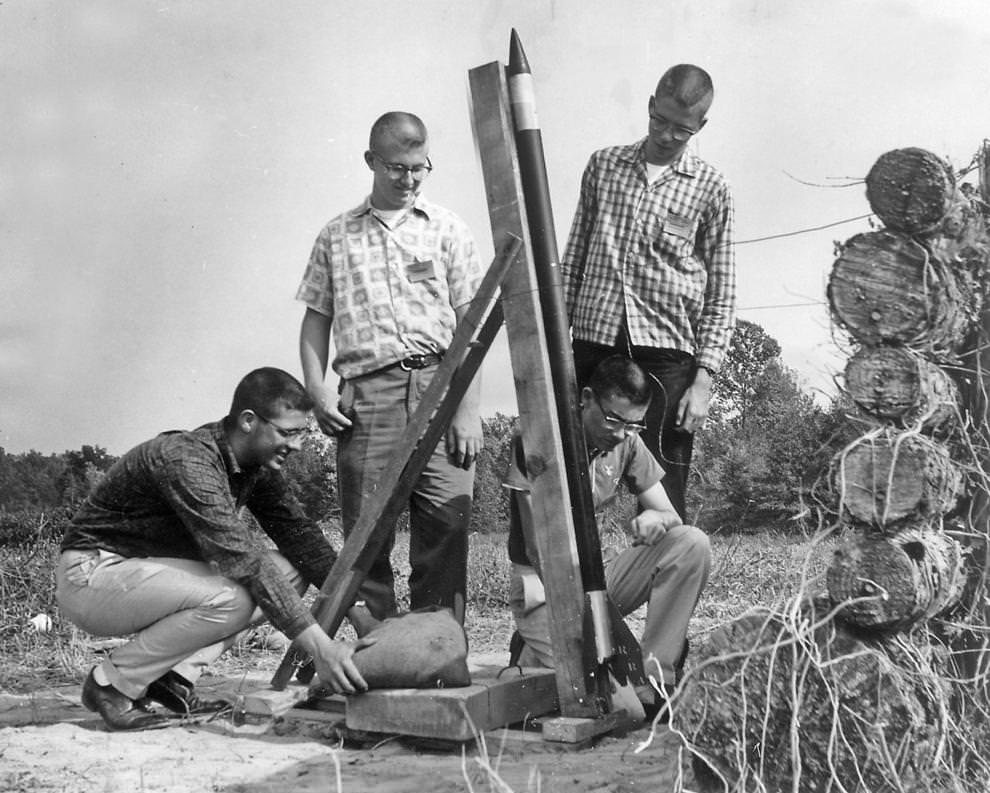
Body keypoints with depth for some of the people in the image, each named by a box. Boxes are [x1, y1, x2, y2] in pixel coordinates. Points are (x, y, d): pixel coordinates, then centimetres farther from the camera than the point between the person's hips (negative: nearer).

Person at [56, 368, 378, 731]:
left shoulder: (259, 467, -1)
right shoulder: (187, 460, -29)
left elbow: (300, 536, 1)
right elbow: (242, 559, -35)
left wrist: (355, 609, -12)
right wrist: (320, 646, -38)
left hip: (151, 571, 9)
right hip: (90, 578, -9)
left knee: (290, 570, -5)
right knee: (230, 598, -32)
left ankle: (176, 675, -4)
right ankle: (113, 683, -12)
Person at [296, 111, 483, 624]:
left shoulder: (448, 230, 11)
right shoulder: (336, 236, 15)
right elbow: (316, 319, 15)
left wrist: (467, 408, -4)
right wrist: (317, 390, 0)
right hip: (365, 396, 1)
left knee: (446, 530, -6)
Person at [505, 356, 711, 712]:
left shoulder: (626, 442, 1)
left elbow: (672, 516, 5)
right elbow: (540, 550, -21)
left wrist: (656, 519, -22)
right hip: (545, 584, -6)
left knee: (692, 544, -18)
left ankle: (655, 683, -17)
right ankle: (534, 652, 7)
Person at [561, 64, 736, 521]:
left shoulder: (710, 189, 5)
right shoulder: (603, 165, 12)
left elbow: (721, 295, 4)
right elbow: (573, 257, 14)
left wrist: (704, 377, -5)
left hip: (666, 352, -2)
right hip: (593, 342, 2)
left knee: (664, 498, -2)